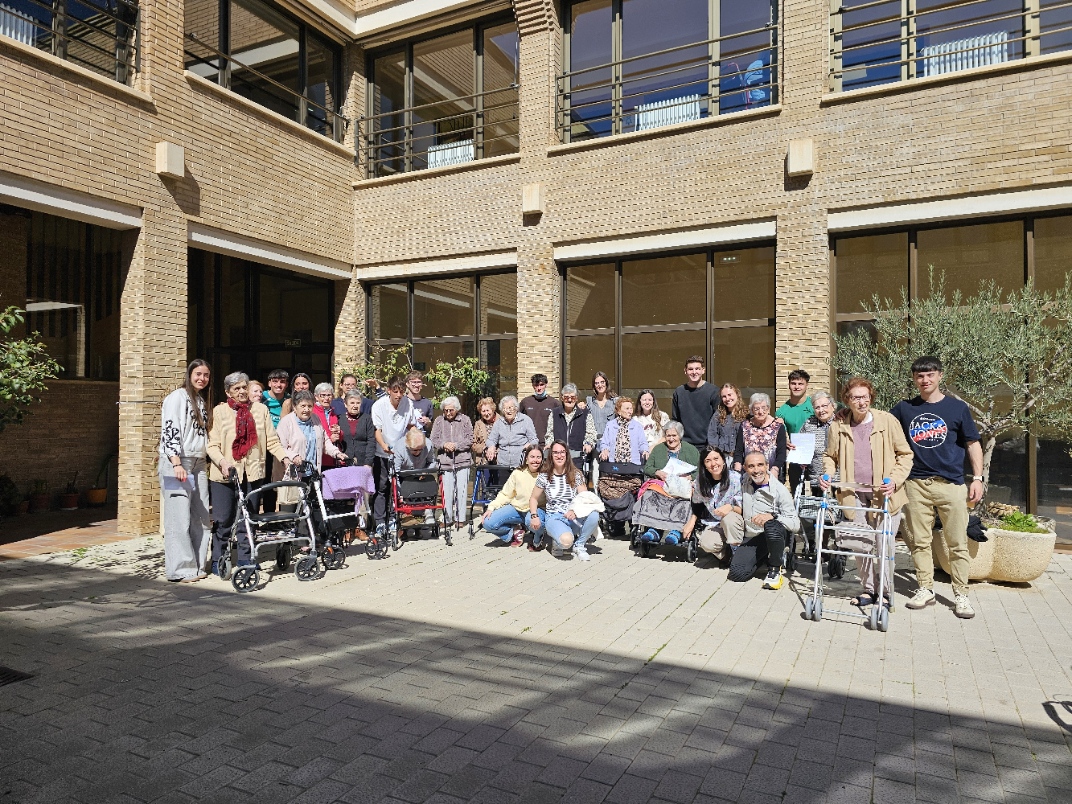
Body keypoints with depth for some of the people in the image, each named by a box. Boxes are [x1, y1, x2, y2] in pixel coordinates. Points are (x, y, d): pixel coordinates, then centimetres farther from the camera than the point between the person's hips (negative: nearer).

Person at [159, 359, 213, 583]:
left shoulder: (201, 401, 19)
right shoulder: (177, 397, -6)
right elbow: (170, 431, -15)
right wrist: (177, 464, -23)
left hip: (198, 464, 8)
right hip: (177, 464, -8)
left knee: (202, 517, 7)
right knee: (179, 518, -7)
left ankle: (197, 565, 14)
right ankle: (180, 570, -1)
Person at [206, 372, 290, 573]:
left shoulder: (260, 410, 9)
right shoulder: (219, 411, 1)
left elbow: (272, 441, 7)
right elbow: (212, 445, -5)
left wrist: (285, 458, -7)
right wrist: (223, 462, -22)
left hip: (252, 473, 2)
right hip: (224, 474, -2)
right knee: (223, 519, 2)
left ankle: (245, 559, 18)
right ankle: (217, 560, 15)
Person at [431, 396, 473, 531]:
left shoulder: (465, 420, 5)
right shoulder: (439, 421, 10)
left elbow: (470, 439, 1)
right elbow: (434, 441, 7)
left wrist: (456, 445, -10)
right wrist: (444, 445, -12)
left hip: (462, 460, -1)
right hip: (445, 462, 1)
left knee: (461, 490, 0)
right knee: (447, 491, 1)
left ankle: (460, 518, 9)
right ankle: (448, 518, 11)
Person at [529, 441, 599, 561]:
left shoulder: (576, 475, 4)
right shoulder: (544, 477, 2)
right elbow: (533, 498, 11)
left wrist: (575, 511, -21)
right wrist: (534, 516, -8)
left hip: (575, 517, 2)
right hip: (554, 518, -2)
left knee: (594, 515, -32)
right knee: (566, 540, -36)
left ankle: (579, 546, -6)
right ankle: (558, 543, 5)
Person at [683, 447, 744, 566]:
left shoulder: (735, 478, -14)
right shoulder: (701, 479, -2)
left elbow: (743, 509, -14)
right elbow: (697, 504, 13)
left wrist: (731, 507, -33)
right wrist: (691, 522, 0)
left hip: (734, 524, -2)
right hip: (713, 525, 2)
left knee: (729, 518, -37)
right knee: (707, 544, -30)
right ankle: (728, 555, 4)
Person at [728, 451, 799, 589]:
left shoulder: (780, 490, -12)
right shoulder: (744, 482, 3)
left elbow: (795, 524, -19)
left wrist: (772, 516, -33)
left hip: (775, 536, -4)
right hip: (751, 538, 4)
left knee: (771, 526, -40)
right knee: (736, 574, -19)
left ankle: (775, 569, -13)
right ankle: (764, 559, 14)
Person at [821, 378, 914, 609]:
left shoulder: (887, 421, -4)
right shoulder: (838, 425, 2)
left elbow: (905, 455, 1)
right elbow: (830, 456, 15)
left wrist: (894, 480, -12)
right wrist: (827, 475, -4)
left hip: (884, 494, -2)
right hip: (854, 494, 2)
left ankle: (885, 592, 18)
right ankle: (869, 588, 25)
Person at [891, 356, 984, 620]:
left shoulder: (957, 408, 4)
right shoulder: (904, 409, 8)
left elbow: (973, 443, 7)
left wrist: (977, 478, 1)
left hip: (950, 483, -1)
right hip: (916, 484, 2)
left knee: (957, 543, 1)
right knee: (919, 541, 7)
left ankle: (961, 595, 11)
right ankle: (925, 590, 18)